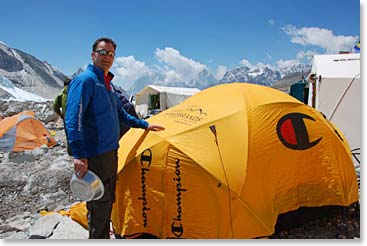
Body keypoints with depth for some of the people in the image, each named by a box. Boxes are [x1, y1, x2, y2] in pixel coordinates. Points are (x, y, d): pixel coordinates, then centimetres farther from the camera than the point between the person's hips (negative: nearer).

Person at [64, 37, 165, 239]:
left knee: (108, 202, 20)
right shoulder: (85, 80, -13)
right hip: (94, 157, -9)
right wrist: (79, 155, -28)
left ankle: (104, 237, 37)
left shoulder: (107, 84, 16)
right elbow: (73, 119, -22)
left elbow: (120, 115, 27)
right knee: (99, 204, 0)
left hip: (110, 152, 9)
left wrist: (144, 125, 28)